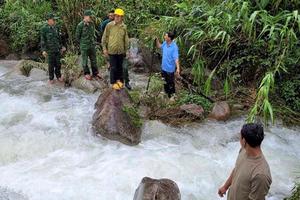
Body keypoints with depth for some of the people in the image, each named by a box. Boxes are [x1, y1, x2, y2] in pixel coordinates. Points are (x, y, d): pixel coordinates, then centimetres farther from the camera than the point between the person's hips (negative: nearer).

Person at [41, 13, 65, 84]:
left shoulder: (56, 28, 4)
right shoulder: (44, 29, -12)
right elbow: (42, 40, -11)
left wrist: (61, 47, 15)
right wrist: (43, 50, -19)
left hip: (57, 49, 4)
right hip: (50, 50, -4)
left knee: (58, 63, 9)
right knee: (51, 65, 3)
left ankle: (58, 76, 25)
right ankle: (51, 78, 16)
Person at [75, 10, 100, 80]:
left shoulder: (92, 24, 2)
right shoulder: (80, 25, -13)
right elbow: (77, 36, -4)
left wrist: (94, 42, 12)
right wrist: (82, 43, 2)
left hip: (92, 45, 5)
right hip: (84, 47, -5)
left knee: (94, 60, 11)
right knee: (85, 61, 6)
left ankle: (95, 73, 23)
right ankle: (86, 73, 20)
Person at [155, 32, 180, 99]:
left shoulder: (174, 47, -25)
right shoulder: (165, 43, -3)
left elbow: (176, 58, -29)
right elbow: (159, 46, 20)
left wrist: (178, 68, -38)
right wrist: (157, 39, 4)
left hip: (170, 69, -7)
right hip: (163, 67, 7)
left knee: (171, 83, 9)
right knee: (165, 81, 24)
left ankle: (172, 95, 26)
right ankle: (166, 91, 44)